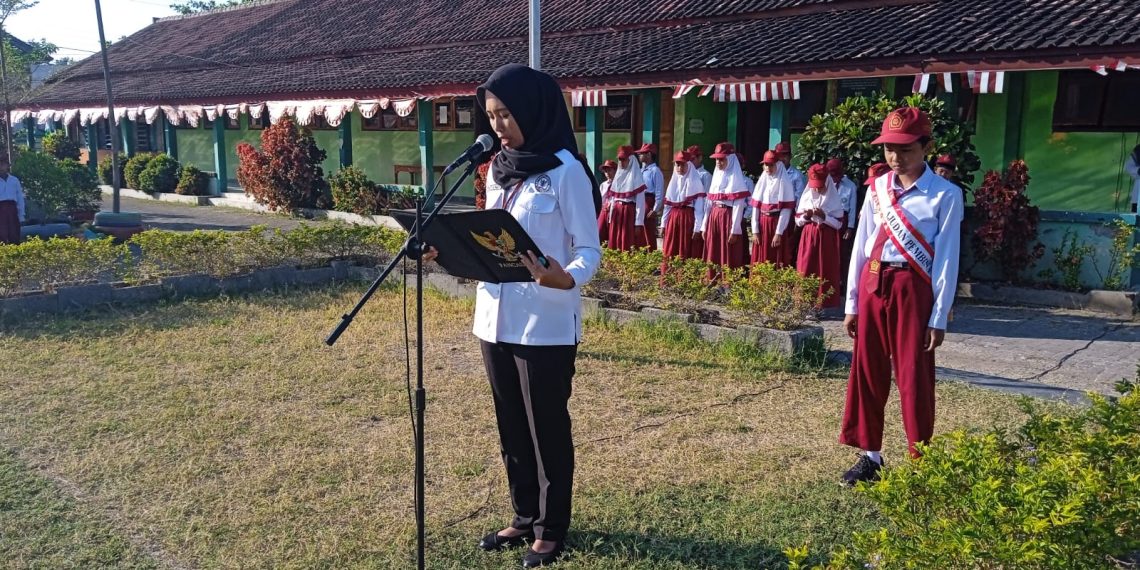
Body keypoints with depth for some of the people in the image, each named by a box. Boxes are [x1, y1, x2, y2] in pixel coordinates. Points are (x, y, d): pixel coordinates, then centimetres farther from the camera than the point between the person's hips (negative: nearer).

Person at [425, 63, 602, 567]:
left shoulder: (566, 171, -11)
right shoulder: (497, 170, 10)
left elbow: (589, 250, -12)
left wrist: (565, 280, -32)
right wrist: (450, 249, 0)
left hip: (545, 326, -7)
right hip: (496, 319, 7)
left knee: (547, 428, 7)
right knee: (512, 427, 17)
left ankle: (551, 529, 24)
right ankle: (524, 517, 34)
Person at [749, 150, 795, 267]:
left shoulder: (784, 182, -5)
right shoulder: (762, 181, 8)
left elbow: (786, 210, -11)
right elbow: (755, 207, 5)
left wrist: (778, 233, -16)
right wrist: (755, 231, -2)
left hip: (778, 224, -4)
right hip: (762, 224, 4)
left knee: (777, 263, -2)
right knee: (760, 262, 6)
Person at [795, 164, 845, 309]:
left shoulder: (833, 199, -3)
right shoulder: (806, 196, 5)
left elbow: (839, 224, -5)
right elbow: (798, 221, 8)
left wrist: (824, 216, -18)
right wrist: (806, 216, -12)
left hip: (827, 238, -2)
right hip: (808, 237, 2)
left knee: (825, 271, 0)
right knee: (805, 270, 0)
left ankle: (823, 304, 7)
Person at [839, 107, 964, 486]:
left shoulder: (945, 195, -7)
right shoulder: (877, 188, 7)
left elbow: (947, 258, -7)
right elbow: (861, 246, 9)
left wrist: (939, 317, -9)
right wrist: (852, 303, 9)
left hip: (912, 288, -5)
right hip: (872, 283, 5)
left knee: (914, 378, 3)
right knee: (866, 371, 10)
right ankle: (870, 455, 25)